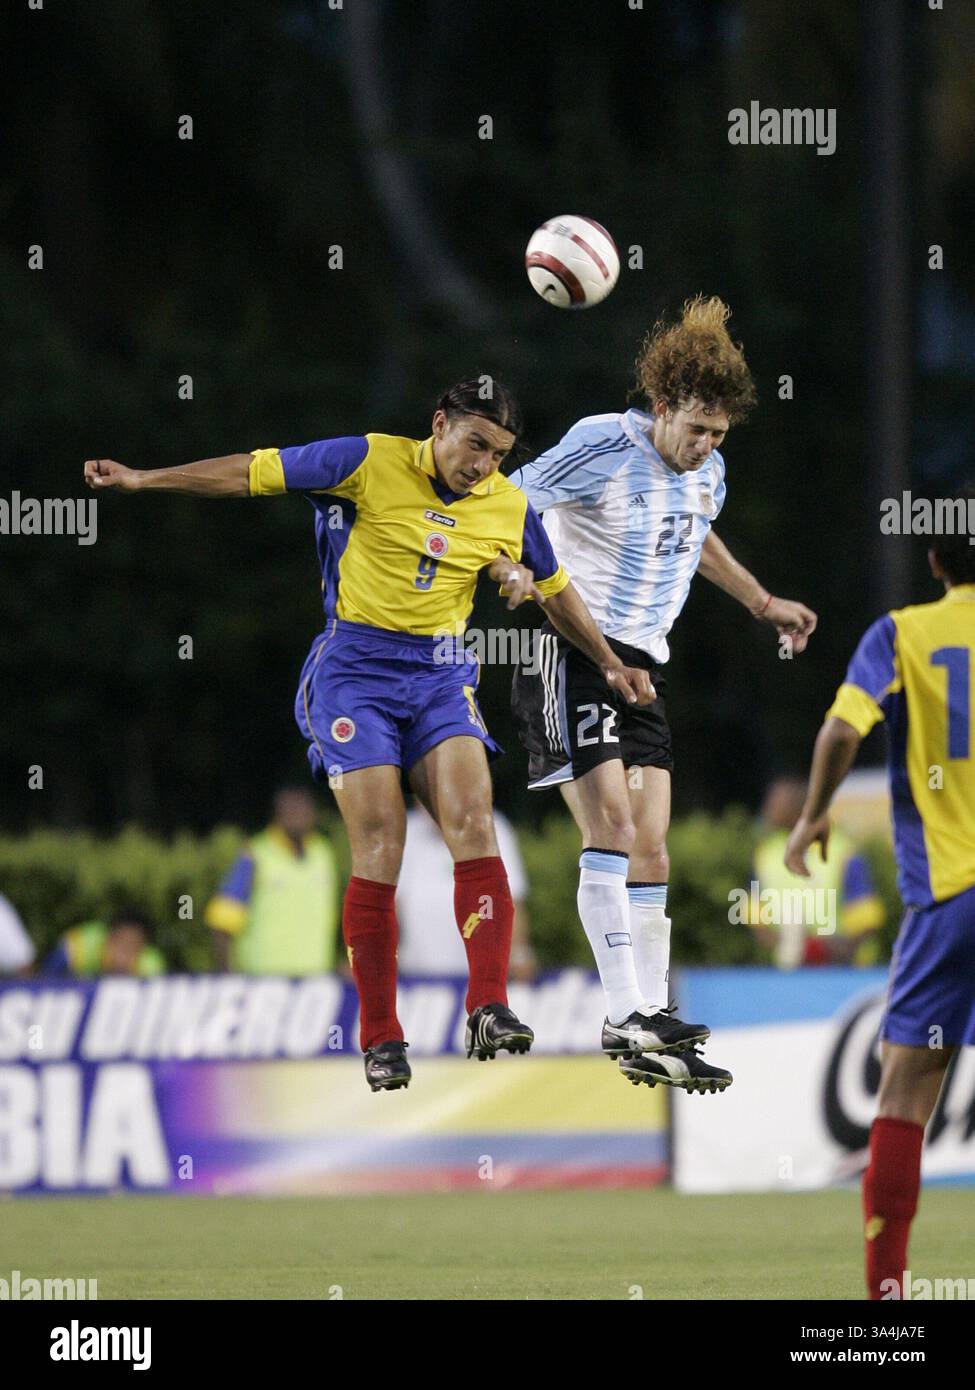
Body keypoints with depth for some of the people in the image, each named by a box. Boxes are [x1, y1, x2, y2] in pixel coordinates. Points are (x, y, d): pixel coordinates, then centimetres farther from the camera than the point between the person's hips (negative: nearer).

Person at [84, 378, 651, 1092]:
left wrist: (610, 663, 23)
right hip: (356, 669, -3)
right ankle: (381, 1041, -5)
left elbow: (556, 589, 21)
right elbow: (253, 472, -4)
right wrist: (141, 478, -5)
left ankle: (489, 1012, -23)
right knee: (381, 847, -11)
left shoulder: (509, 508, 4)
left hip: (442, 675, 3)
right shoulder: (371, 463, -7)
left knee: (472, 820, -18)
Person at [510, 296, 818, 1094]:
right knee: (611, 824, -19)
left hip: (644, 667, 8)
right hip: (571, 652, -8)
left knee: (650, 850, 3)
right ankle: (628, 1015, -23)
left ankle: (647, 1029, 5)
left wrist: (764, 605, 36)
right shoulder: (603, 446, -12)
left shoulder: (707, 475, 10)